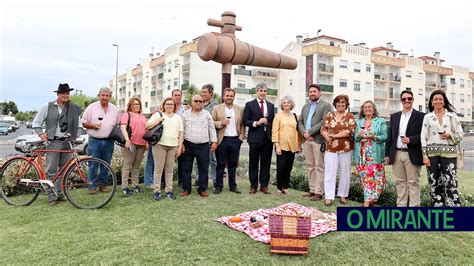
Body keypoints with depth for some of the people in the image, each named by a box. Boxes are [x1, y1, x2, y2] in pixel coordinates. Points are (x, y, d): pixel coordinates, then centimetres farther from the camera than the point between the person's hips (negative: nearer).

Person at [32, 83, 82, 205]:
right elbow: (36, 123, 9)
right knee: (51, 170, -2)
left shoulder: (74, 108, 7)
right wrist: (41, 134, -4)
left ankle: (60, 193, 18)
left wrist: (75, 136, 2)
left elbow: (79, 126, 13)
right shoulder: (48, 107, 4)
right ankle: (52, 196, 4)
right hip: (53, 142, -2)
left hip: (67, 142, 2)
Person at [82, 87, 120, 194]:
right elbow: (84, 123, 3)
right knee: (93, 164, -1)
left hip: (109, 141, 3)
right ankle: (92, 185, 9)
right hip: (94, 141, -3)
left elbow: (119, 124, 16)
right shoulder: (92, 107, 1)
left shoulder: (114, 109, 10)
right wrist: (93, 125, -14)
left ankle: (102, 184, 20)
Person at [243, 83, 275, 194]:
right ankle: (253, 186, 15)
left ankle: (264, 185, 17)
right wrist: (256, 123, -17)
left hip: (268, 138, 3)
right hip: (255, 138, -3)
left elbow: (273, 121, 13)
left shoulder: (271, 105, 14)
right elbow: (245, 121, -3)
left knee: (266, 163, 7)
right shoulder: (249, 104, 2)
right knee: (253, 163, 4)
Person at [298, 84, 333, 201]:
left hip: (318, 140, -6)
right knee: (310, 167, 10)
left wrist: (310, 132, -14)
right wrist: (304, 133, -4)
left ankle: (318, 192, 2)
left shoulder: (326, 105, -1)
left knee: (319, 167, -3)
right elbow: (300, 122, 15)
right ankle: (312, 190, 18)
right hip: (307, 140, 6)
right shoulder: (305, 106, 19)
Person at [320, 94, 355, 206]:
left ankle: (343, 195, 21)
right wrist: (328, 137, -18)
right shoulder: (329, 116, 8)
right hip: (331, 148, 1)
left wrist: (334, 135, -12)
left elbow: (350, 131, -10)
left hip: (346, 149, 0)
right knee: (329, 172, -2)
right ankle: (328, 197, 2)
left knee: (345, 172, 8)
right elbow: (323, 130, 3)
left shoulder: (350, 116, 3)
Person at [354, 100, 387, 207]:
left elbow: (385, 137, -1)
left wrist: (374, 137, -18)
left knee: (372, 177, -9)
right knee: (364, 177, 5)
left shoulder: (381, 121, 5)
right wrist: (358, 136, -9)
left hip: (374, 155, -3)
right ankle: (370, 200, 16)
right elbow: (354, 137, 13)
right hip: (361, 155, 4)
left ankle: (367, 202, -9)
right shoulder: (358, 122, 15)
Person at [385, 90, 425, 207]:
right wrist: (387, 154, 9)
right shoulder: (394, 116, 13)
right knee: (400, 182, 11)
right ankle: (401, 205, 19)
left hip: (412, 155, -4)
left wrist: (410, 140, -19)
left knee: (413, 183, 1)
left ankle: (414, 206, 8)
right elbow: (389, 136, 13)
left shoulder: (420, 116, 0)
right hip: (396, 154, 4)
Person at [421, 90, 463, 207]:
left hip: (448, 153, -1)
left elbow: (460, 134, 8)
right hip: (432, 153, 1)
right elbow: (423, 137, 3)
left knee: (450, 182, -7)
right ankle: (437, 206, 14)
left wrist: (450, 135, -13)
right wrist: (424, 155, -3)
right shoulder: (427, 117, 7)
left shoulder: (452, 116, 6)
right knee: (434, 182, 5)